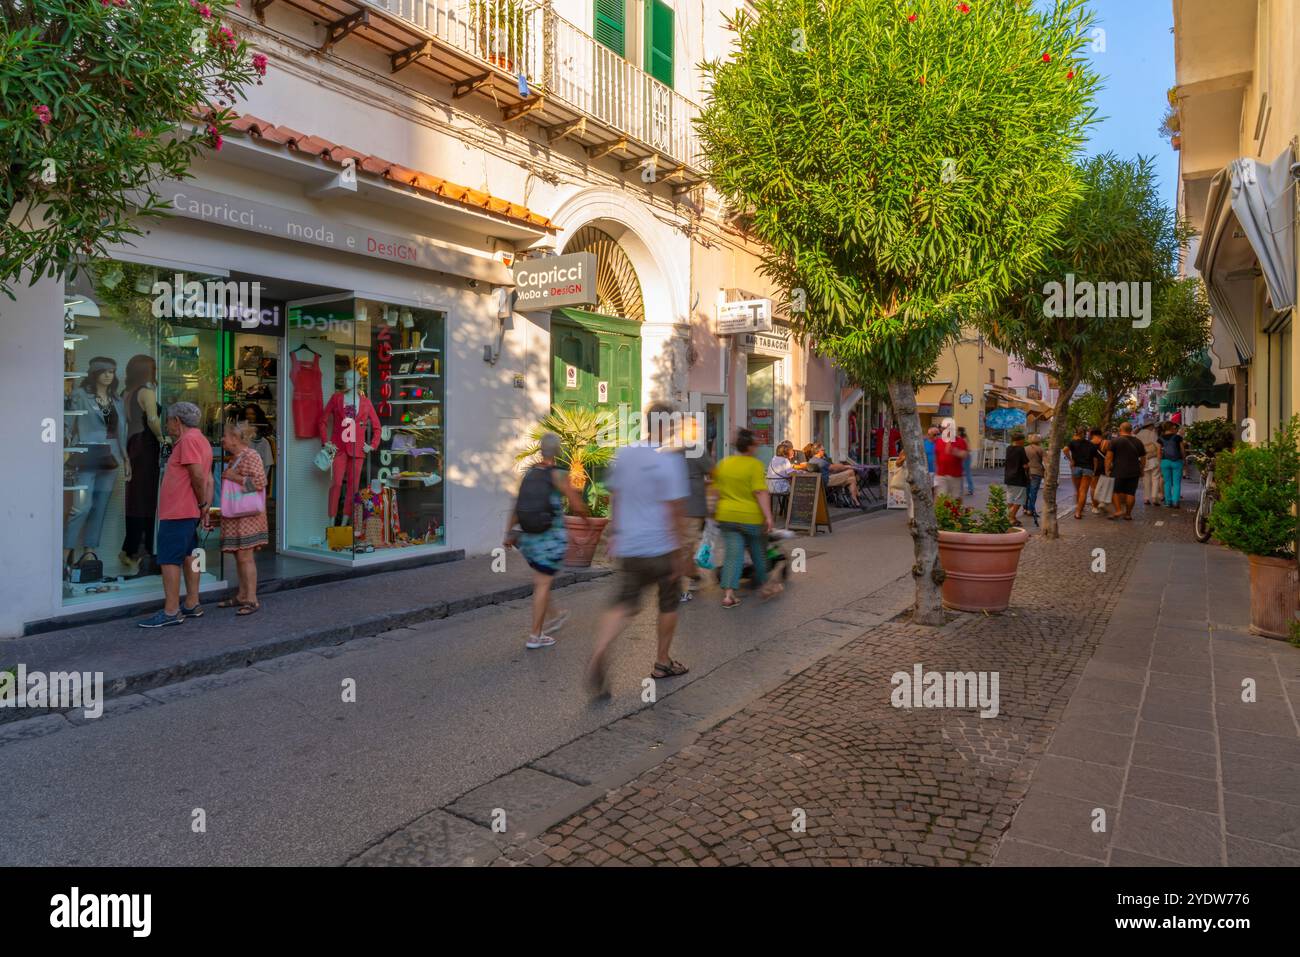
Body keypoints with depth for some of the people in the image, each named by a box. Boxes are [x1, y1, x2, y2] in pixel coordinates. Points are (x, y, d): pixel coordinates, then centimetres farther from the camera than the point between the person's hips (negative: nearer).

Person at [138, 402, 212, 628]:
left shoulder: (189, 440, -13)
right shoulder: (201, 440, 18)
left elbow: (198, 476, -22)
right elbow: (208, 478, 15)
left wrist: (202, 503, -9)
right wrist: (206, 505, 8)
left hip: (177, 512, -10)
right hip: (190, 511, 10)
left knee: (169, 559, -8)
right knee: (188, 556, 14)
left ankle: (171, 612, -6)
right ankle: (192, 605, 20)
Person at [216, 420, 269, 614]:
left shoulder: (250, 456, -12)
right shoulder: (234, 458, 19)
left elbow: (260, 482, -22)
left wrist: (234, 477, -16)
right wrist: (226, 477, 17)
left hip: (247, 515, -10)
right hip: (234, 516, 10)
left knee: (245, 556, -10)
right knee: (238, 556, 12)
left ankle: (252, 600, -7)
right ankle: (241, 596, 19)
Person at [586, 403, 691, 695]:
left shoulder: (623, 454, 4)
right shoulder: (670, 461, -14)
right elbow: (675, 510, -16)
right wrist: (681, 552, -11)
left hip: (629, 547, 4)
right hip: (661, 547, -4)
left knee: (622, 605, 6)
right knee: (668, 603, 16)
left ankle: (600, 651, -20)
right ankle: (662, 662, 28)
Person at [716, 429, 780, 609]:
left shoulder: (723, 464, 8)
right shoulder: (754, 465, -10)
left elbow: (717, 491, 14)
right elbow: (761, 492, -18)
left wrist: (718, 511, 24)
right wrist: (768, 516, -18)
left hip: (727, 515, 4)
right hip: (750, 517, -4)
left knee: (733, 553, 3)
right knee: (758, 552, 15)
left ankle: (728, 593, -8)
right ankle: (764, 586, 31)